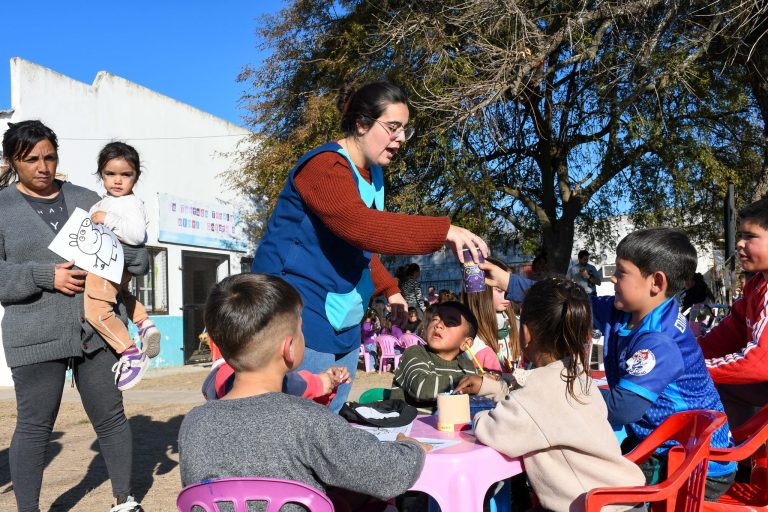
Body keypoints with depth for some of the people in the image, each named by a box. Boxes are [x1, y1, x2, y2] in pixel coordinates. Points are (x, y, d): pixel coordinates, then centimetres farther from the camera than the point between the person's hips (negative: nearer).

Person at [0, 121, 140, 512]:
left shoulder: (86, 200, 12)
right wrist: (45, 276, -15)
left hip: (97, 329, 3)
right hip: (36, 338, -2)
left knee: (111, 416, 9)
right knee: (34, 426, 5)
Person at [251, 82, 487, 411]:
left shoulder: (373, 174, 14)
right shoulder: (325, 166, -15)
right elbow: (359, 224, -33)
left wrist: (388, 288, 10)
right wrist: (444, 231, -33)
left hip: (344, 327, 9)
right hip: (300, 319, -9)